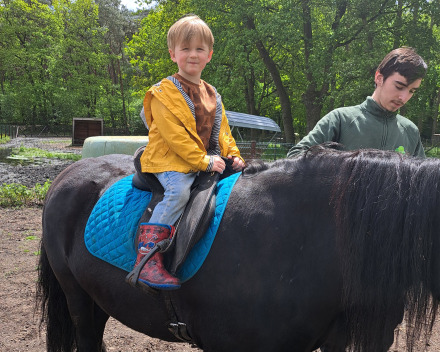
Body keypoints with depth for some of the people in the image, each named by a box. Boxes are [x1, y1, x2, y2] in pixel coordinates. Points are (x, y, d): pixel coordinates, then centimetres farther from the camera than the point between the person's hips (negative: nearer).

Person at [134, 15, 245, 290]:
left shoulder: (212, 95, 18)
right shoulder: (164, 92, -6)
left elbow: (222, 131, 23)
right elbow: (173, 134, -16)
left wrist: (234, 155, 5)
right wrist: (203, 161, -20)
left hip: (208, 160, 8)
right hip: (169, 160, -7)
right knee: (179, 190, -34)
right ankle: (148, 258, -35)